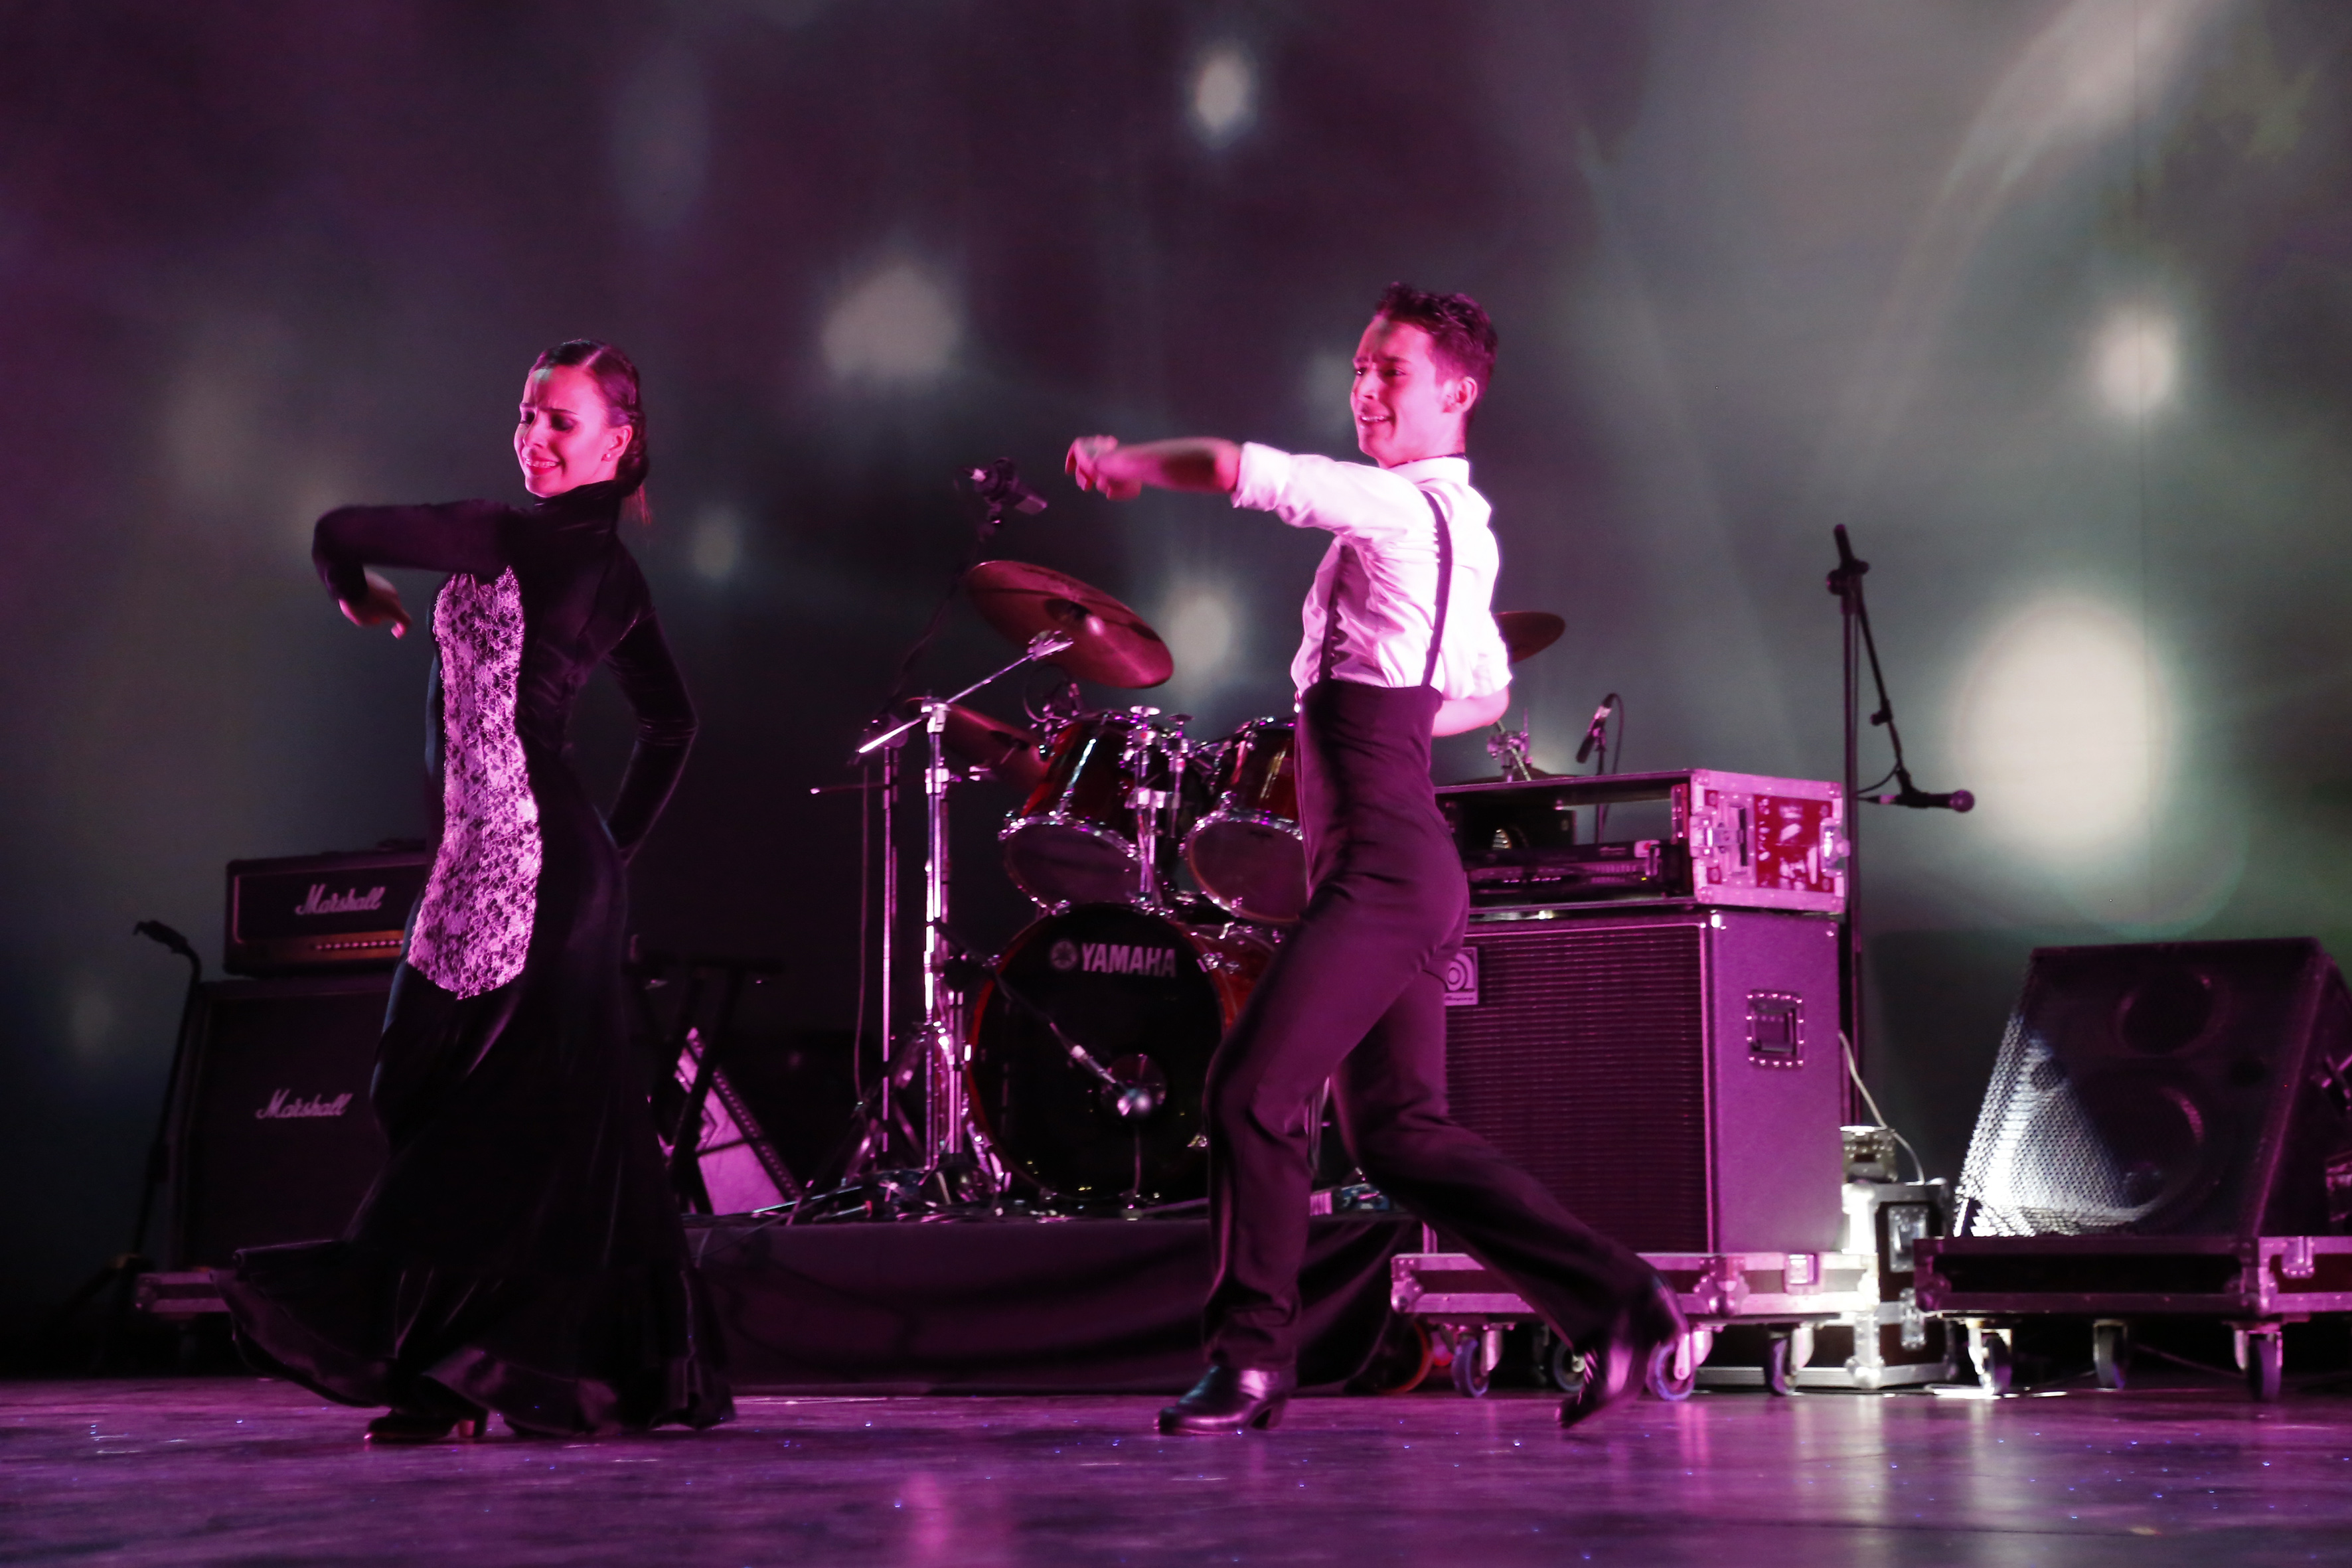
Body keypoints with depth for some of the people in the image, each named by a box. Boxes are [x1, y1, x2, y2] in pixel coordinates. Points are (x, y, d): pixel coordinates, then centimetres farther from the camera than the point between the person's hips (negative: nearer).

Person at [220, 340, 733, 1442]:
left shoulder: (515, 538, -12)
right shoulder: (613, 569, 15)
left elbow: (340, 533, -13)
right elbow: (670, 722, 25)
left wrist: (358, 597, 9)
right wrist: (617, 842, 26)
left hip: (511, 855, -9)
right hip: (572, 866, 9)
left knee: (458, 1107, -7)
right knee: (570, 1121, 11)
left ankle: (443, 1375, -8)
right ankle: (622, 1367, 16)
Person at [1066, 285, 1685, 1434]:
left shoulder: (1398, 506, -11)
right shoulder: (1458, 526, 19)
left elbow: (1234, 468, -19)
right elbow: (1487, 692, 33)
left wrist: (1122, 460, -2)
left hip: (1382, 872, -10)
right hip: (1402, 873, 10)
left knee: (1251, 1092, -10)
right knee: (1398, 1132, 9)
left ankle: (1252, 1356, -1)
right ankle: (1614, 1302, 9)